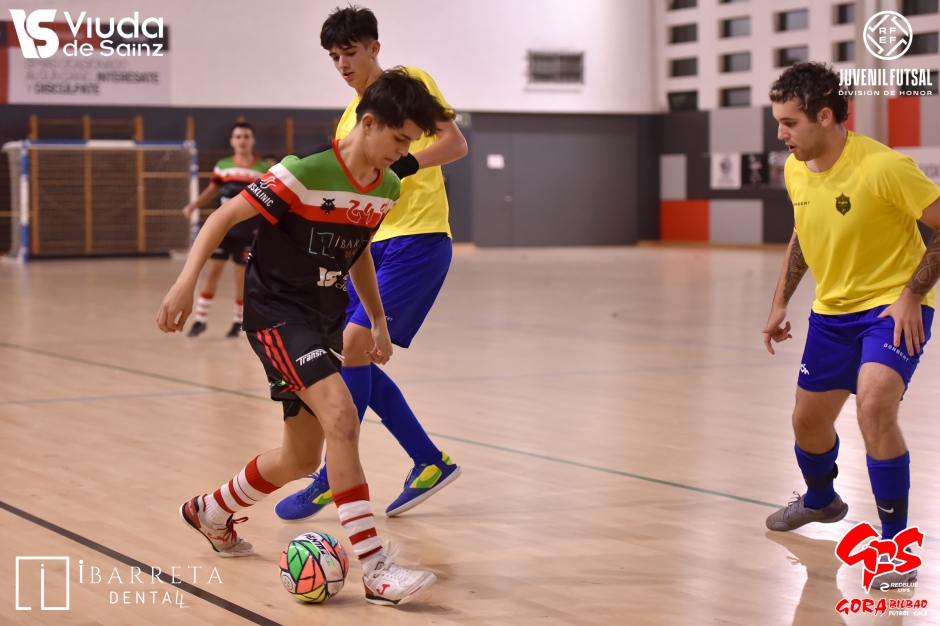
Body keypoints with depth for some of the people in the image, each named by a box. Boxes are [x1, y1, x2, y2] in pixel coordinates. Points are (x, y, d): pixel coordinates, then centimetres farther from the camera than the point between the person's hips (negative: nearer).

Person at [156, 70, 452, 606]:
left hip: (325, 319, 8)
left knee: (302, 459, 13)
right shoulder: (306, 172, -20)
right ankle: (376, 569, -23)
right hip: (277, 311, -8)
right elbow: (225, 217, -17)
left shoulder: (388, 187, 3)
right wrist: (187, 282, -26)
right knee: (342, 419, -25)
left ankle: (211, 512, 40)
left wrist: (379, 321, 20)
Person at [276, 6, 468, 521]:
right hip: (373, 245, 8)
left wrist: (402, 165, -24)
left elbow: (455, 144, -11)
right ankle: (430, 463, 15)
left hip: (418, 240, -8)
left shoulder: (410, 82, -1)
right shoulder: (349, 120, 19)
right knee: (353, 358, 3)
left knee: (354, 344, -16)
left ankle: (333, 479, -5)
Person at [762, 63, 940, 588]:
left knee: (874, 406, -30)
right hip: (833, 310, 7)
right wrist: (781, 302, 13)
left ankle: (896, 544, -16)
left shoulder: (883, 166, -25)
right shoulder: (795, 170, -2)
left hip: (892, 307, -7)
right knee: (809, 420, 17)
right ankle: (821, 501, 51)